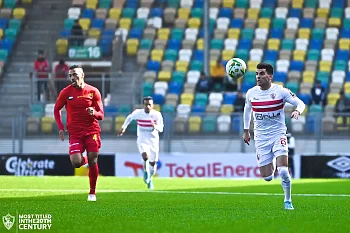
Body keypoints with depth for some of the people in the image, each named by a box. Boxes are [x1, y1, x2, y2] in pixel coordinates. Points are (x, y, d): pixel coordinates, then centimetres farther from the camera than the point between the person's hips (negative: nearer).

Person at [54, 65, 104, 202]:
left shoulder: (93, 91, 0)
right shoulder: (66, 92, 0)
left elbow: (101, 115, 3)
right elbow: (57, 109, 13)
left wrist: (94, 113, -21)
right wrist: (60, 128, 2)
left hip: (92, 130, 0)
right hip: (75, 133, 0)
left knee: (93, 162, -4)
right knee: (76, 163, -15)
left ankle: (92, 191, 13)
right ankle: (84, 160, 23)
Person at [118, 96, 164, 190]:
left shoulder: (157, 115, -11)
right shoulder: (138, 113, -8)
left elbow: (161, 129, -11)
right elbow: (130, 117, 13)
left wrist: (155, 126, -32)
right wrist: (123, 127, 19)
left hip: (153, 141, 1)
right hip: (142, 141, -1)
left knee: (153, 163, 6)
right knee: (145, 156, -28)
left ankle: (150, 179, 34)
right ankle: (145, 171, 3)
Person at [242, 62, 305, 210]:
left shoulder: (281, 91, -9)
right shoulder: (251, 93, 0)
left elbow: (300, 103, -7)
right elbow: (247, 109, 19)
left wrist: (297, 111, -30)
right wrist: (246, 130, 21)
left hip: (278, 135, -3)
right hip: (261, 138, 3)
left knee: (283, 171, -19)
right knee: (267, 177, -1)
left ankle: (288, 200, 2)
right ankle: (270, 165, 37)